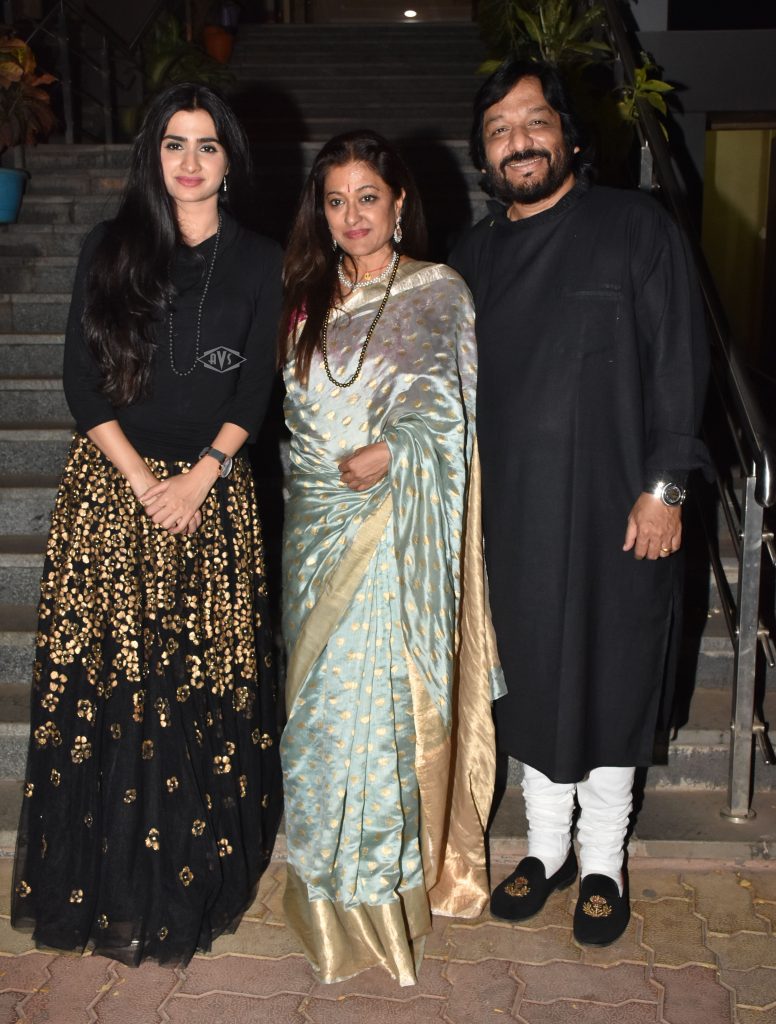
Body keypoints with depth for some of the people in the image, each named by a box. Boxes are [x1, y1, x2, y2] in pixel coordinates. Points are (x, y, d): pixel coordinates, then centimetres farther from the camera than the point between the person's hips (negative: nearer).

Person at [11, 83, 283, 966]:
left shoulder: (259, 262, 6)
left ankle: (192, 877, 21)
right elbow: (82, 381, 0)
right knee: (105, 680, 2)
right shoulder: (109, 250, 5)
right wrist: (144, 482, -9)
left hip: (213, 491, 0)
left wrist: (198, 477, -11)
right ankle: (110, 879, 19)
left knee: (203, 685, 3)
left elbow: (254, 390, 2)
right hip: (110, 488, 0)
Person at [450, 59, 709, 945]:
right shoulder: (473, 256, 11)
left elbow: (679, 365, -6)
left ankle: (602, 861, 27)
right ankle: (546, 846, 32)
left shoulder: (635, 228, -2)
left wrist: (664, 487, -12)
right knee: (531, 678, 12)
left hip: (615, 508, -3)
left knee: (609, 680, 7)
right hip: (513, 513, 4)